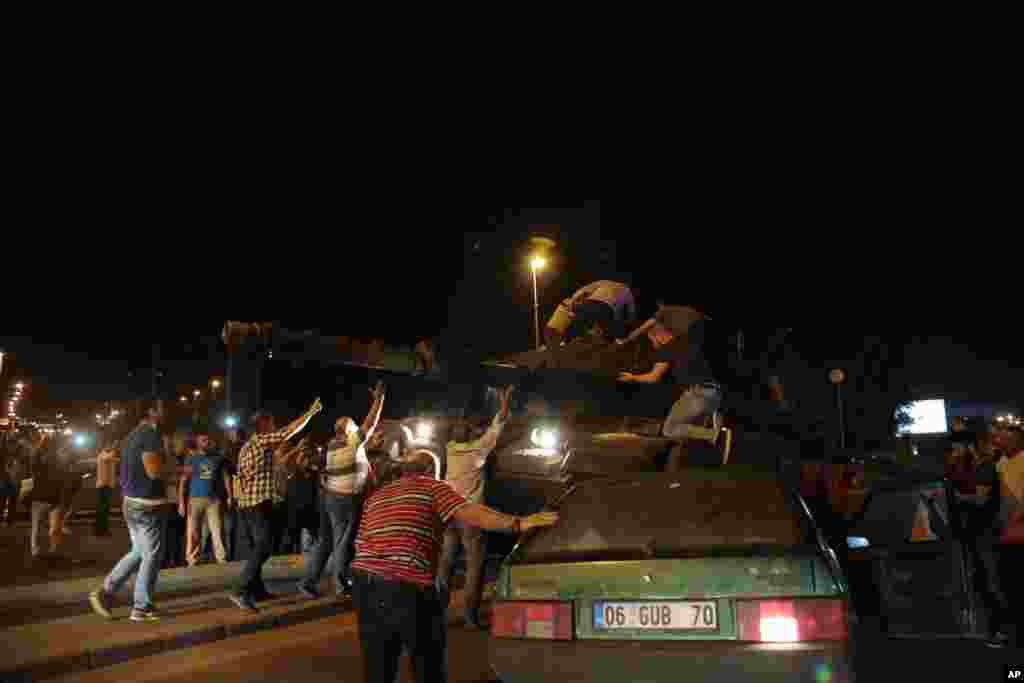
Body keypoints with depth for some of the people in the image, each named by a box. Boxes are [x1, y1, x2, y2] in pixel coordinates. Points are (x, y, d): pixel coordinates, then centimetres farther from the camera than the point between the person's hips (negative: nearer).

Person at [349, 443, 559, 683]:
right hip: (408, 586, -5)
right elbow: (468, 513, -10)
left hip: (366, 582, 6)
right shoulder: (431, 486, 6)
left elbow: (360, 544, 17)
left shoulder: (375, 496, 22)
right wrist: (518, 524, -13)